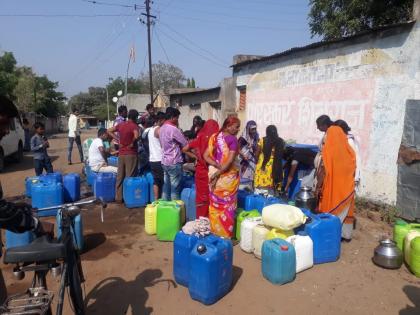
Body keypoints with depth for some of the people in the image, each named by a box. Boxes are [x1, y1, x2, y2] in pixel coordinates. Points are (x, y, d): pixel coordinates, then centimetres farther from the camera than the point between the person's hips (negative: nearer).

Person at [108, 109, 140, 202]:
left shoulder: (120, 124, 7)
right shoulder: (134, 126, -12)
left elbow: (109, 131, 16)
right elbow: (136, 136, -31)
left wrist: (118, 140, 10)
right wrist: (132, 143, -13)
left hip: (121, 154, 6)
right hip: (131, 154, -6)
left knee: (120, 176, 12)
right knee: (130, 177, 1)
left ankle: (118, 197, 19)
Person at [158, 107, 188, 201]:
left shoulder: (161, 129, 9)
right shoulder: (173, 129, -17)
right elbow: (185, 144, -12)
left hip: (164, 162, 8)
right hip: (174, 163, -8)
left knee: (166, 188, 13)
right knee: (175, 189, -1)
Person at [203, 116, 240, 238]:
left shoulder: (214, 137, 4)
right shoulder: (233, 139, -13)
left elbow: (206, 156, 0)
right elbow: (230, 160, -20)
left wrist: (218, 166, -9)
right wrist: (218, 174, -15)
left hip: (214, 173, 6)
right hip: (228, 176, -5)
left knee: (215, 204, 14)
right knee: (227, 206, 5)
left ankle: (214, 231, 25)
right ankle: (226, 235, 14)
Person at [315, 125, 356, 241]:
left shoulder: (328, 150, -14)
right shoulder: (349, 151, 1)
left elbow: (323, 171, -16)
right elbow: (353, 171, 8)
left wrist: (318, 187, -8)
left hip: (332, 187, -5)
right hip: (346, 187, 5)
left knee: (331, 211, 7)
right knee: (344, 211, 16)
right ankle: (345, 234, 25)